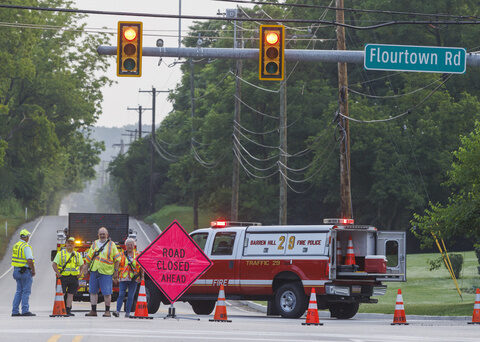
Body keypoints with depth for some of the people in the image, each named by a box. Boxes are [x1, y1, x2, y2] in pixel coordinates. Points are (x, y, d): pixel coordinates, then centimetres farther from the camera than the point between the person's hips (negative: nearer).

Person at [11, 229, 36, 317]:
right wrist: (33, 271, -11)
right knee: (26, 291, -4)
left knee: (19, 291, 12)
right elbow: (30, 260, -22)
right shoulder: (26, 247, -16)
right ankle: (25, 311, -5)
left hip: (16, 270, 8)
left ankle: (15, 311, 10)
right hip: (25, 271, -8)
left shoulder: (15, 246, 12)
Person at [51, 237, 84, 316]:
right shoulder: (60, 253, 3)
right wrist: (58, 274, -9)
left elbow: (82, 265, 22)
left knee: (70, 294, 2)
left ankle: (68, 310, 6)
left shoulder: (77, 255, 12)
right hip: (63, 277, -3)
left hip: (74, 277, 3)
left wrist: (80, 274, 7)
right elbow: (54, 264, 1)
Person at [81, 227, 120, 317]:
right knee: (93, 291, 4)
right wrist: (85, 267, 12)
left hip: (106, 272, -4)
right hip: (94, 271, 4)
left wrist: (116, 271, -3)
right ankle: (93, 311, 11)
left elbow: (116, 259, 2)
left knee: (107, 293, -4)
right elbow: (89, 257, 18)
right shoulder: (95, 244, 13)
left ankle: (107, 311, 6)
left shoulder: (111, 245, 3)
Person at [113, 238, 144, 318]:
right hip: (123, 279, 0)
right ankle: (117, 311, -15)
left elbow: (141, 267, 11)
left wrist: (141, 277, 6)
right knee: (121, 295, -10)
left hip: (133, 279, 0)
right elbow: (117, 265, 10)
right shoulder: (122, 255, 9)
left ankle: (127, 313, 4)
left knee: (130, 296, 0)